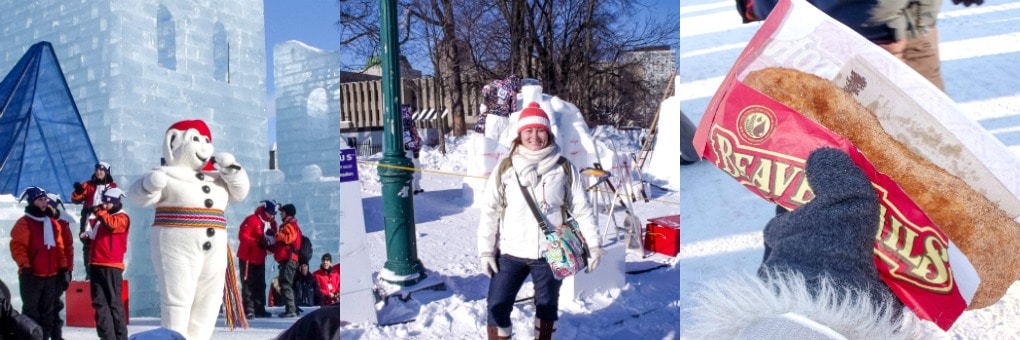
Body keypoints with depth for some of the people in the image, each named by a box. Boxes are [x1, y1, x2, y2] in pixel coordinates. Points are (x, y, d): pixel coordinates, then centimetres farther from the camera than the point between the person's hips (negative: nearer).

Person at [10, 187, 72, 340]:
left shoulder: (53, 223, 16)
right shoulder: (24, 223, -3)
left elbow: (59, 248, 17)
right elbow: (18, 246, -12)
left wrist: (64, 267, 11)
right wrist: (24, 265, -22)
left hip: (51, 276, 6)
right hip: (31, 275, -6)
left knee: (49, 311, 8)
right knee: (31, 310, -2)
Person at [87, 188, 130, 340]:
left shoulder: (122, 218, -2)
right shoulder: (101, 217, 20)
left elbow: (111, 224, -24)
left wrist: (100, 212, -15)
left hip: (112, 266, -7)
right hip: (96, 265, 8)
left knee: (114, 302, -4)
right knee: (99, 302, 4)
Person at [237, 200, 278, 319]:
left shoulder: (272, 223, 8)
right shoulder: (251, 220, -14)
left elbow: (273, 238, 15)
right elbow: (242, 236, -20)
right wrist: (257, 242, -30)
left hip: (260, 259, 8)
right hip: (247, 258, -7)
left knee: (260, 285, 10)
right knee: (248, 284, -4)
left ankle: (259, 309, 17)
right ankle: (248, 310, -3)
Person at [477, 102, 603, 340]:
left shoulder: (564, 168, -1)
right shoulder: (505, 168, -2)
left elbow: (581, 208, 3)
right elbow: (489, 210, -1)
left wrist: (593, 244, 1)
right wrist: (486, 250, -4)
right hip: (510, 252, 0)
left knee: (547, 306, 17)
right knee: (497, 306, 0)